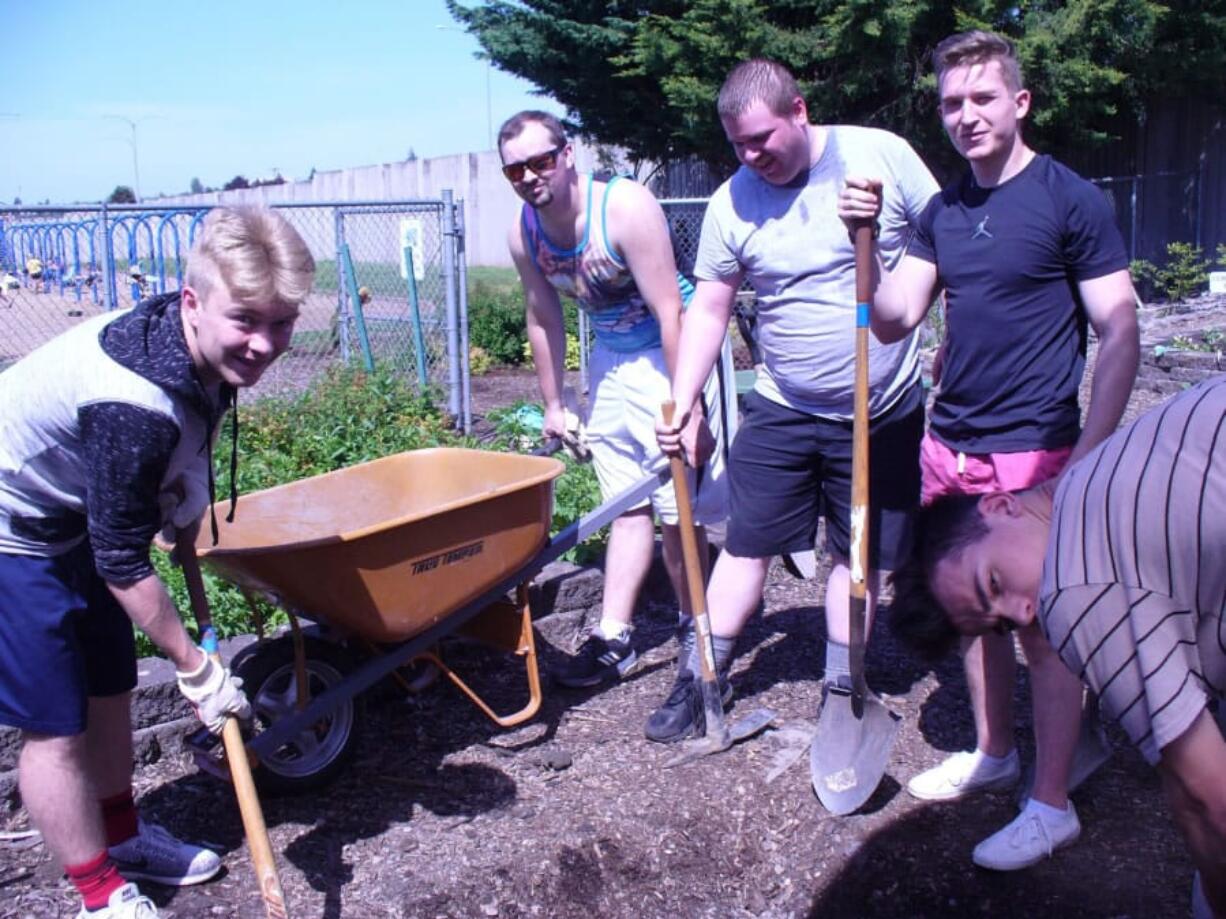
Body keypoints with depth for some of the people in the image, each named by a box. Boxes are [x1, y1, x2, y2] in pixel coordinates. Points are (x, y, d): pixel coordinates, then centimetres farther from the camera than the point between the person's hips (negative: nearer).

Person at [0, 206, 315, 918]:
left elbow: (179, 481, 7)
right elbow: (122, 562, -27)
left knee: (110, 686, 18)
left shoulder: (202, 346, -13)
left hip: (73, 518, 9)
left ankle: (123, 836, 39)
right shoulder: (133, 408, -38)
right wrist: (196, 668, -18)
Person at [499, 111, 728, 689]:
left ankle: (695, 629, 15)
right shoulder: (523, 235, -6)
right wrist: (552, 404, 13)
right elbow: (543, 321, 8)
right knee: (628, 505, 10)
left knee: (675, 505, -4)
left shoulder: (626, 208, -25)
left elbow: (670, 312, -26)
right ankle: (614, 637, 14)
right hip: (610, 358, 6)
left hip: (667, 353, -6)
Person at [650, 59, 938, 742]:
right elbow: (708, 310, 1)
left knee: (861, 555, 9)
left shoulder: (883, 154, -8)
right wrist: (681, 404, -7)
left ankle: (842, 691, 24)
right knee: (747, 547, 4)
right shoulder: (732, 203, -3)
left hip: (885, 412, -1)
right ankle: (700, 682, 16)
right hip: (782, 412, 1)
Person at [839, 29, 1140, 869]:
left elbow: (1121, 333, -9)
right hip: (951, 447, 6)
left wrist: (1088, 458, -14)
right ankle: (993, 751, 34)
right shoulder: (944, 211, 10)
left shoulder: (1071, 200, -8)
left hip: (1033, 457, -6)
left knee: (1045, 628, 1)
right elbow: (893, 320, 5)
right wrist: (866, 239, -10)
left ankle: (1052, 805, 14)